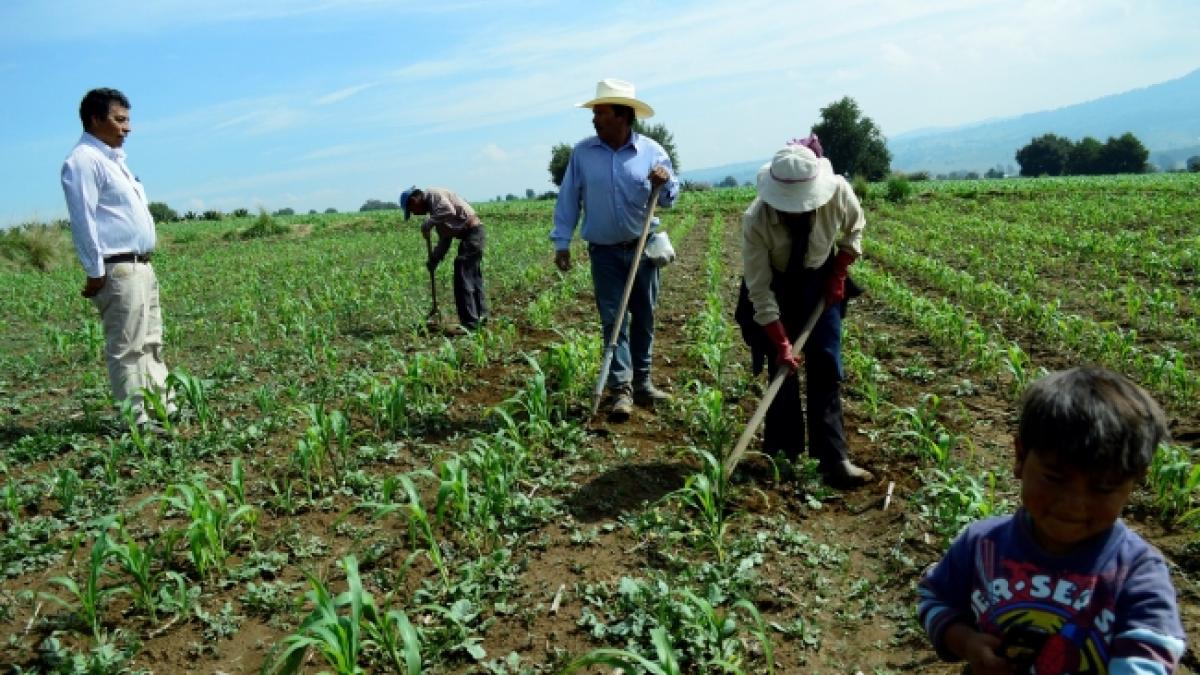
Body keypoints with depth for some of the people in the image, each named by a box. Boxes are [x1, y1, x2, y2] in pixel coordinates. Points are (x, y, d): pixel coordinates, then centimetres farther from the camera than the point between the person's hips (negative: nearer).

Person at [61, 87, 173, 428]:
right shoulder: (84, 160, -11)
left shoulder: (114, 158, 19)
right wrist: (95, 271, -18)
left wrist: (145, 263, 18)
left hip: (141, 266, 10)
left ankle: (164, 406, 22)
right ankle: (137, 419, -1)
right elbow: (83, 220, -16)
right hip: (116, 270, -10)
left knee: (151, 343, 14)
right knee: (126, 348, -5)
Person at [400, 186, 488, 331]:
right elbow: (444, 240, 23)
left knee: (462, 279, -10)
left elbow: (449, 212, -28)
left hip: (472, 231, -10)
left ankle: (469, 323, -8)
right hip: (469, 234, 10)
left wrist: (429, 223, -19)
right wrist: (433, 260, 15)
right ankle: (480, 316, 27)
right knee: (473, 277, 17)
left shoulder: (434, 194, -8)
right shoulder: (434, 209, 21)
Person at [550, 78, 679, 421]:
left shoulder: (651, 150, -4)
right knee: (613, 320, -3)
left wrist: (665, 183, -20)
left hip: (643, 247, 1)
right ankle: (621, 389, 0)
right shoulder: (582, 152, -4)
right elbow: (568, 199, -1)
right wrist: (562, 242, -5)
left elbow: (670, 197, 3)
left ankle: (642, 382, 22)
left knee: (644, 317, 9)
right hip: (604, 251, -1)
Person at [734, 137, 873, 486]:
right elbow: (759, 289, -27)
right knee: (783, 370, -2)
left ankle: (834, 459, -2)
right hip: (776, 289, -2)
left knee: (826, 369, -4)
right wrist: (781, 343, -27)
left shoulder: (837, 191, -27)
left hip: (820, 284, 2)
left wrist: (839, 274, -6)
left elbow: (854, 227, -1)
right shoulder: (755, 220, -33)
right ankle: (782, 455, 12)